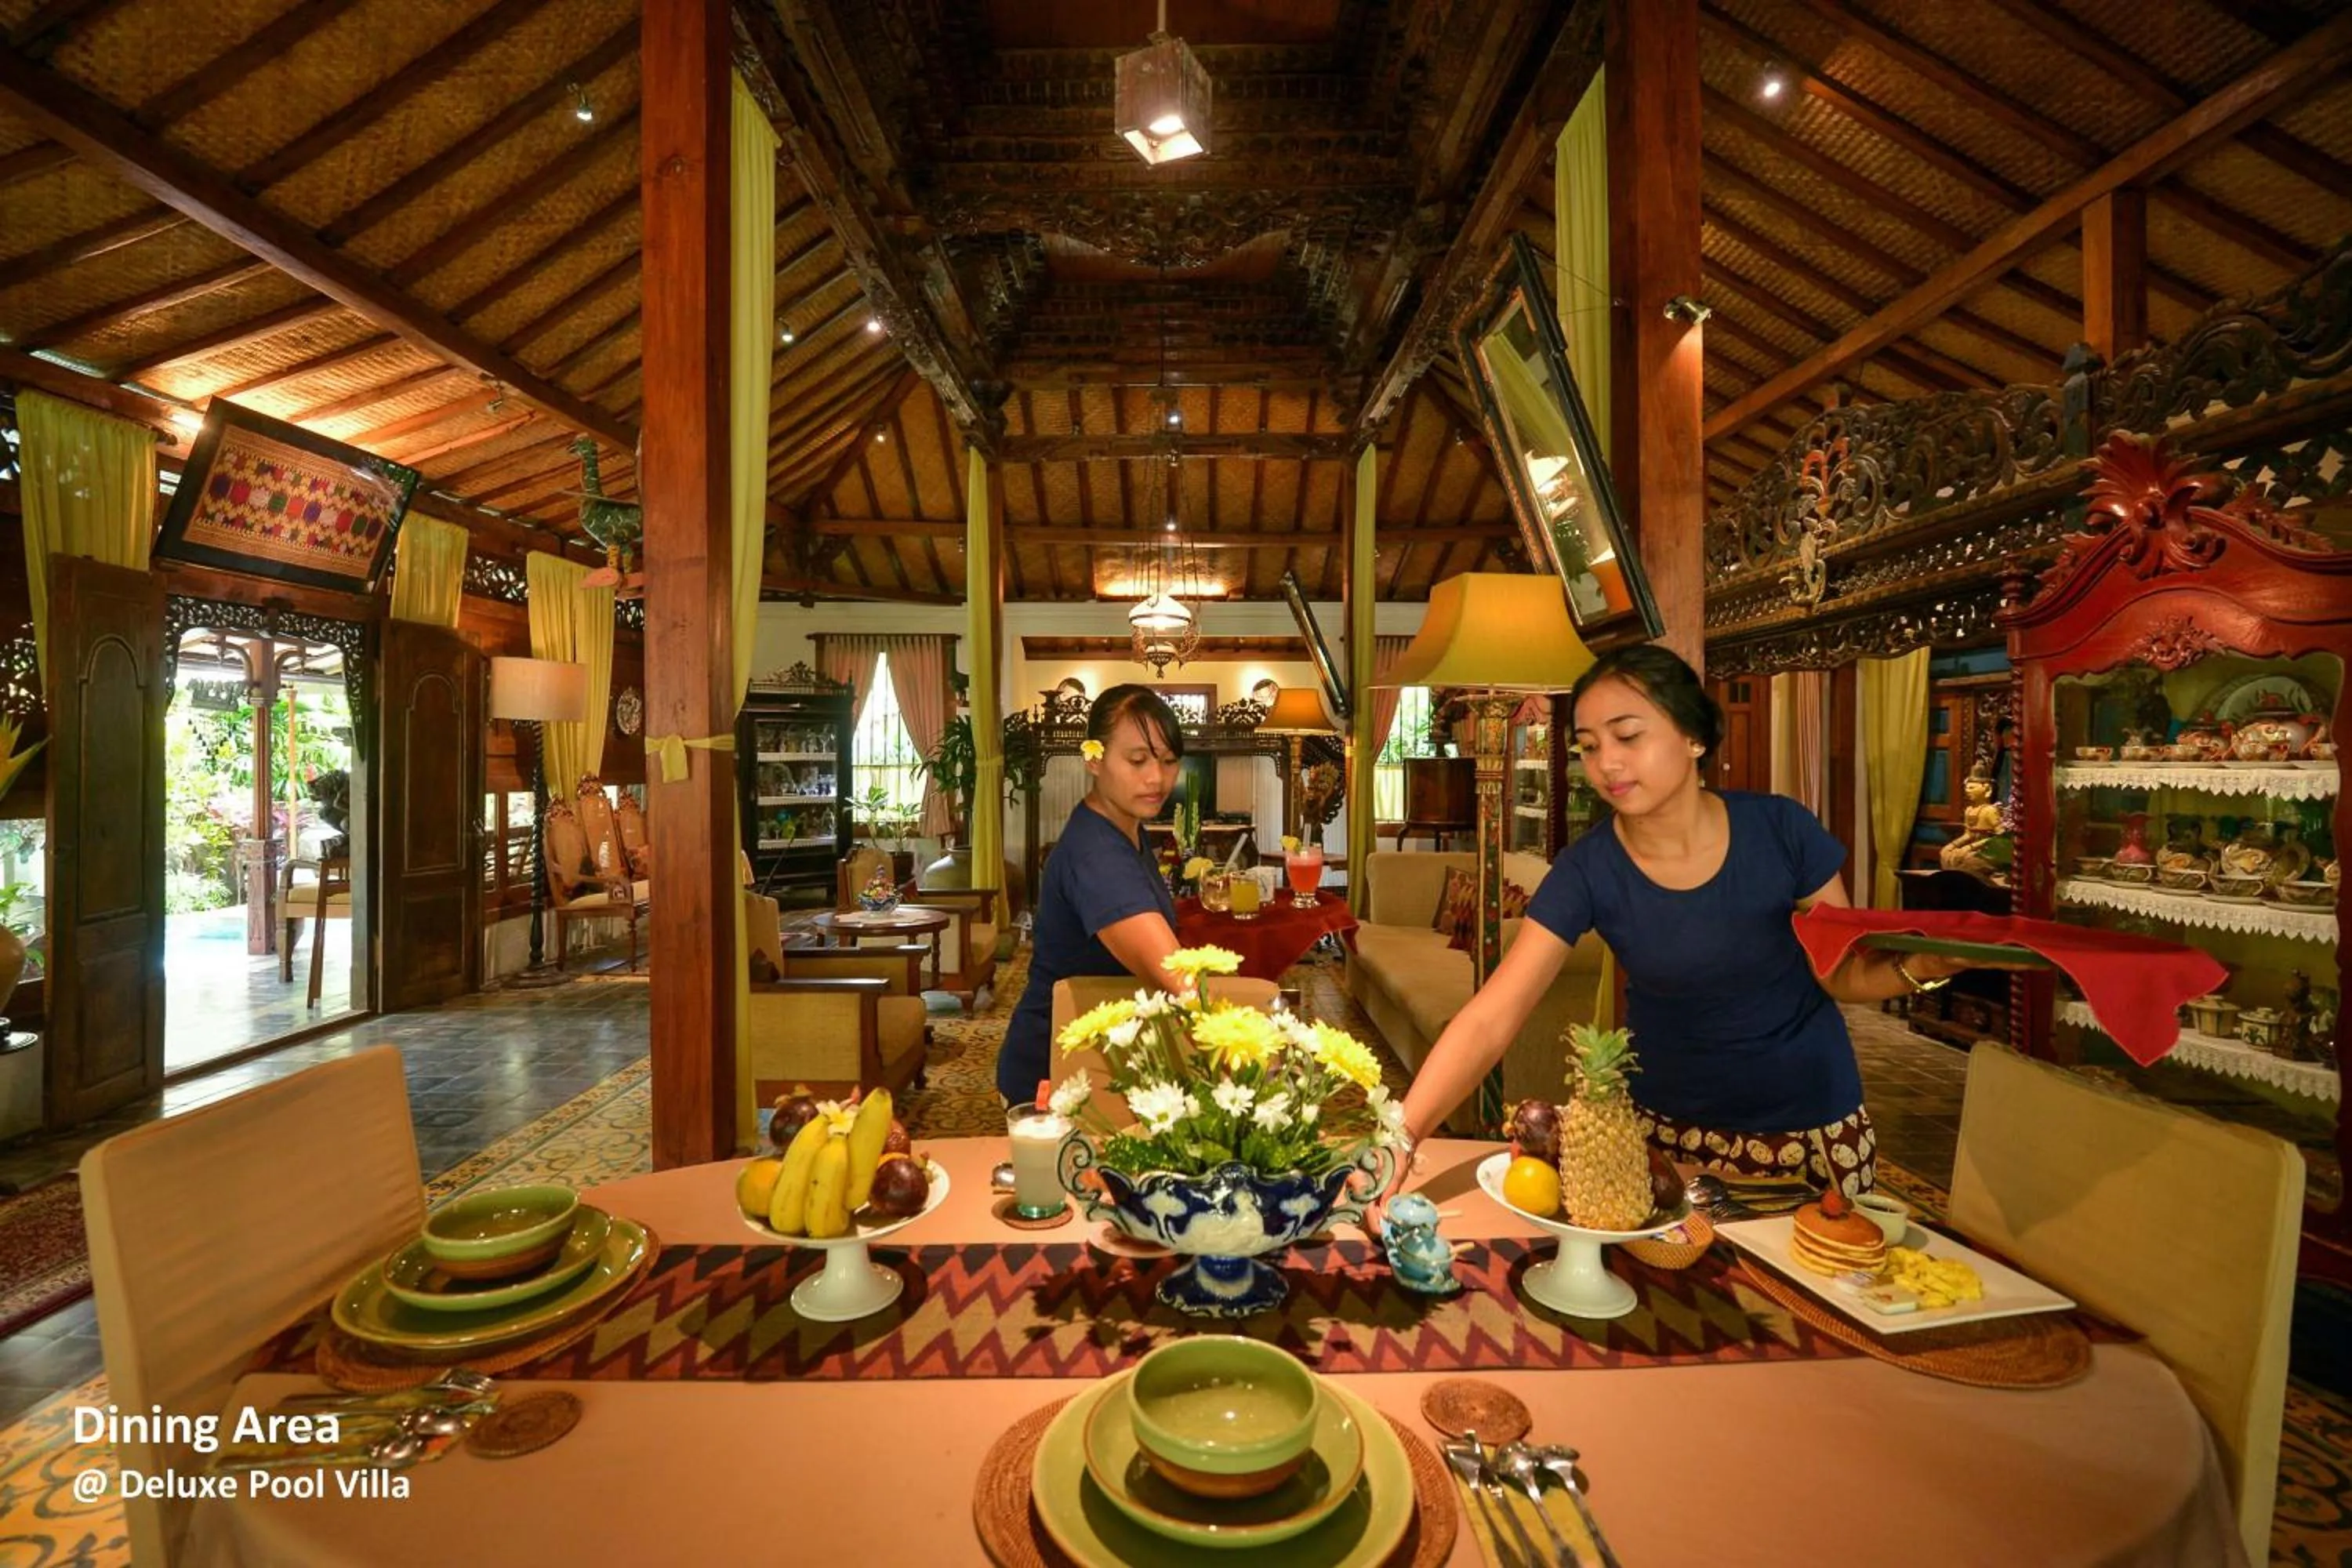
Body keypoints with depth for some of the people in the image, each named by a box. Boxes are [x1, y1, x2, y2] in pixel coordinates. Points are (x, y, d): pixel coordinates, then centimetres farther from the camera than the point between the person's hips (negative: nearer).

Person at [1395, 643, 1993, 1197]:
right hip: (1670, 1125, 0)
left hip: (1812, 1122, 1)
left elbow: (1845, 974, -6)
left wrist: (1920, 966, -28)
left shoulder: (1782, 830, -18)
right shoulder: (1586, 871, -21)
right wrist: (1401, 1136, -38)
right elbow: (1489, 1019, -27)